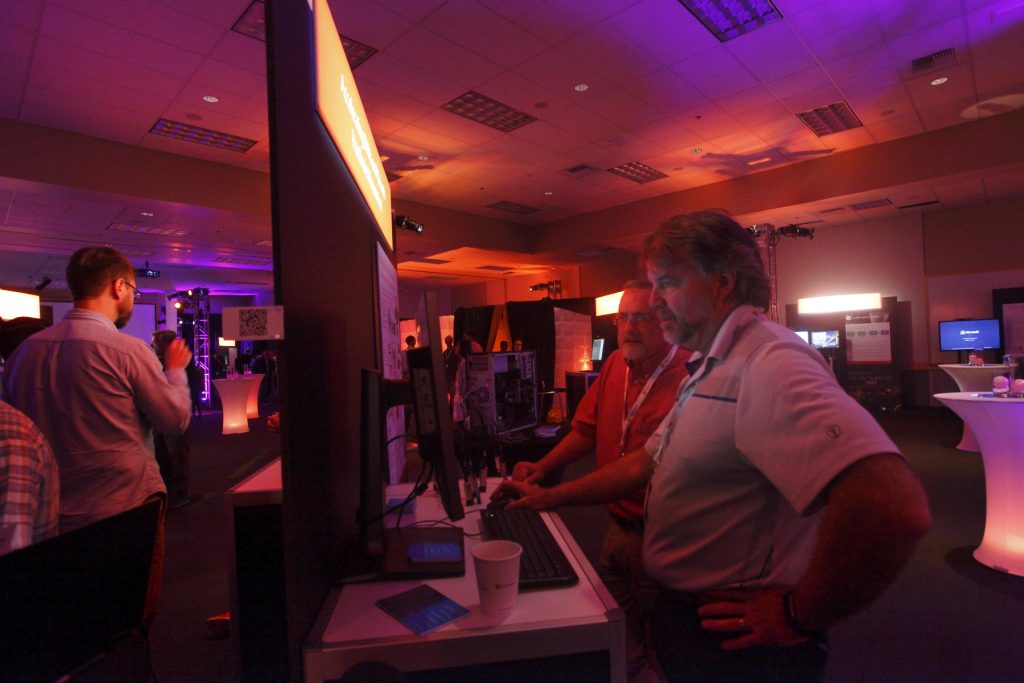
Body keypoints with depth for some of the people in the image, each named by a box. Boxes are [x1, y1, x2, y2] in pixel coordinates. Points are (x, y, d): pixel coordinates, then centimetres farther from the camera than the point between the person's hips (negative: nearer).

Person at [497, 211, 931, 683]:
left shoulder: (769, 366, -27)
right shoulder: (708, 369, 7)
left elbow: (897, 507, -39)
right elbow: (646, 463, 12)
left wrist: (799, 617, -24)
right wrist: (552, 497, 8)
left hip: (734, 643, -8)